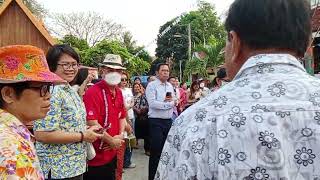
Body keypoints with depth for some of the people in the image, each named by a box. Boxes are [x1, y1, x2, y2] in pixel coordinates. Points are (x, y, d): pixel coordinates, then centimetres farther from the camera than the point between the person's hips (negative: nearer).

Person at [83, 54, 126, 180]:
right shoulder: (93, 92, -18)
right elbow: (92, 123, -25)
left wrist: (120, 135, -2)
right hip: (96, 156, -8)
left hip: (112, 153, 8)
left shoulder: (119, 92, 8)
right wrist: (112, 141, -16)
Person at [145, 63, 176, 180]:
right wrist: (169, 103, -15)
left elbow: (173, 104, 16)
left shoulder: (170, 86, 13)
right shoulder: (151, 85, -8)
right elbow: (152, 103, -20)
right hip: (156, 122, -6)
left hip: (168, 122, 7)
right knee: (156, 151, -1)